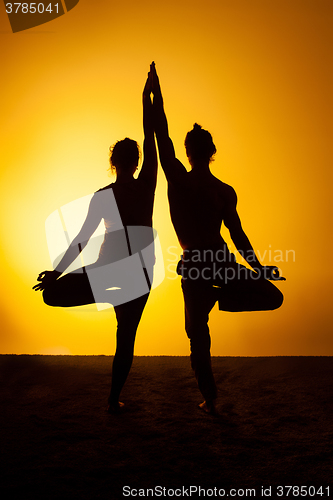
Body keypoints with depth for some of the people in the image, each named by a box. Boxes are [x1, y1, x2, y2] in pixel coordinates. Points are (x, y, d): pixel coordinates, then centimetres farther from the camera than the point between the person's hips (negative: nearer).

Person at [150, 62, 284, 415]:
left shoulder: (177, 179, -7)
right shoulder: (226, 192, -2)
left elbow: (162, 136, -4)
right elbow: (238, 236, -1)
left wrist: (156, 92, 2)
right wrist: (259, 269, 8)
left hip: (193, 265, 0)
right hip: (221, 262, 0)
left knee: (198, 335, 11)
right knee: (272, 296, 16)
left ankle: (210, 399, 15)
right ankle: (217, 298, -6)